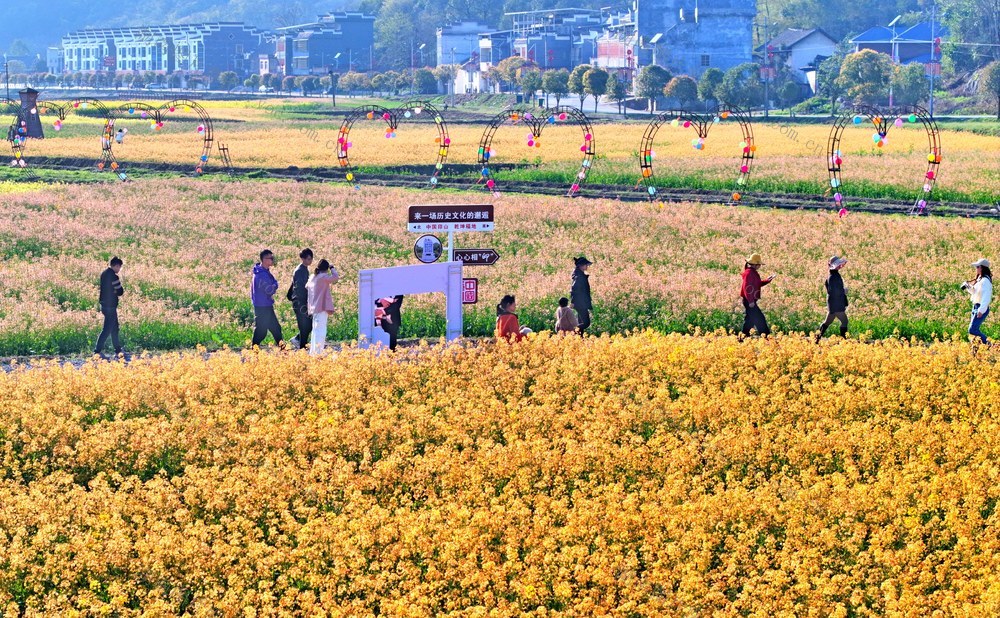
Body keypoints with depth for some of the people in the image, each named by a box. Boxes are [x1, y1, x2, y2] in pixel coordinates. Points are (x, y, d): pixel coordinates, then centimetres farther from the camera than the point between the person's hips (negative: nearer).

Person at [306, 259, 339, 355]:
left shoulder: (312, 277, 13)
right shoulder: (323, 277, -11)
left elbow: (307, 287, 24)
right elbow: (336, 278, -16)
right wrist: (332, 268, 0)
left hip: (314, 307, 9)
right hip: (322, 307, -9)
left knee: (315, 331, 18)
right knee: (321, 331, -12)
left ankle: (312, 353, 21)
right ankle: (317, 353, -19)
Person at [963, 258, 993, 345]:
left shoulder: (985, 280, -17)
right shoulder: (979, 279, 13)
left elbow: (986, 296, -24)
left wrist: (981, 310, -30)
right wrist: (967, 286, 9)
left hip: (982, 308, -10)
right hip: (976, 307, 10)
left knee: (972, 330, -11)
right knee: (975, 330, 11)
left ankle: (987, 344, -1)